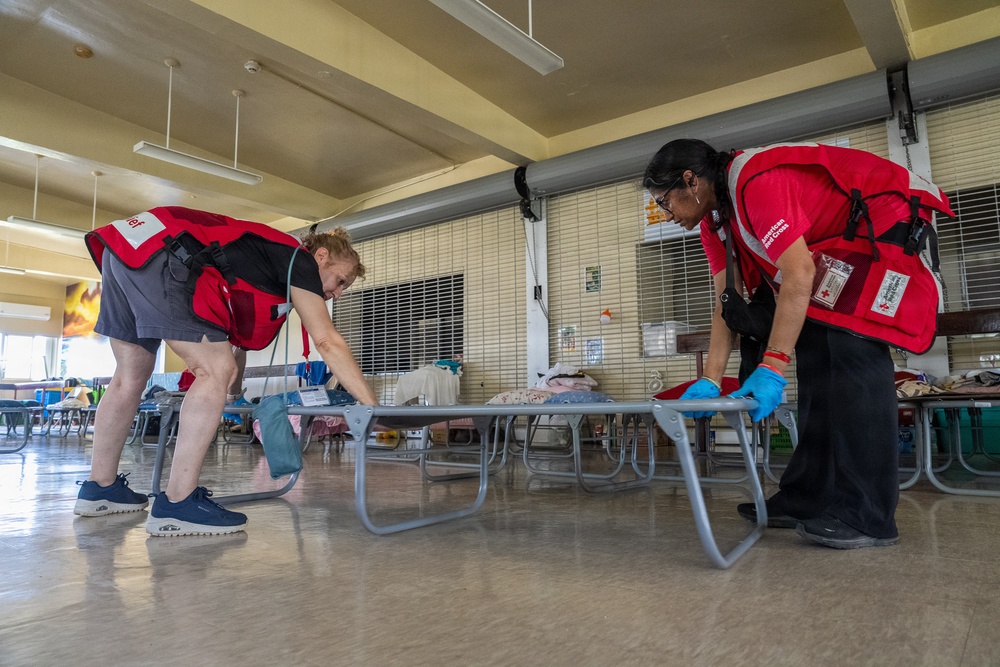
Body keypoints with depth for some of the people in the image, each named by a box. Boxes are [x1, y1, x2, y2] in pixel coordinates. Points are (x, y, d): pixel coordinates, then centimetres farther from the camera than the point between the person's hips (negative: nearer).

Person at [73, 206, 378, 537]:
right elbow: (328, 342, -9)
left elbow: (237, 334, 35)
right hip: (158, 253, -10)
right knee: (217, 371, -11)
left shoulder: (271, 255, 26)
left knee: (131, 376, 17)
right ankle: (177, 504, -10)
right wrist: (374, 408, -9)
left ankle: (100, 488, 29)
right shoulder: (300, 260, 1)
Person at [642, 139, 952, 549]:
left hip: (888, 224, -9)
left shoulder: (757, 181, -28)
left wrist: (772, 368, -34)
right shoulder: (713, 219, 1)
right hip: (831, 248, 9)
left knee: (851, 349, -20)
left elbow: (799, 275, -33)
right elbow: (725, 302, -1)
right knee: (814, 356, 2)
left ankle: (869, 515, -15)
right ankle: (806, 499, 7)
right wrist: (710, 380, -7)